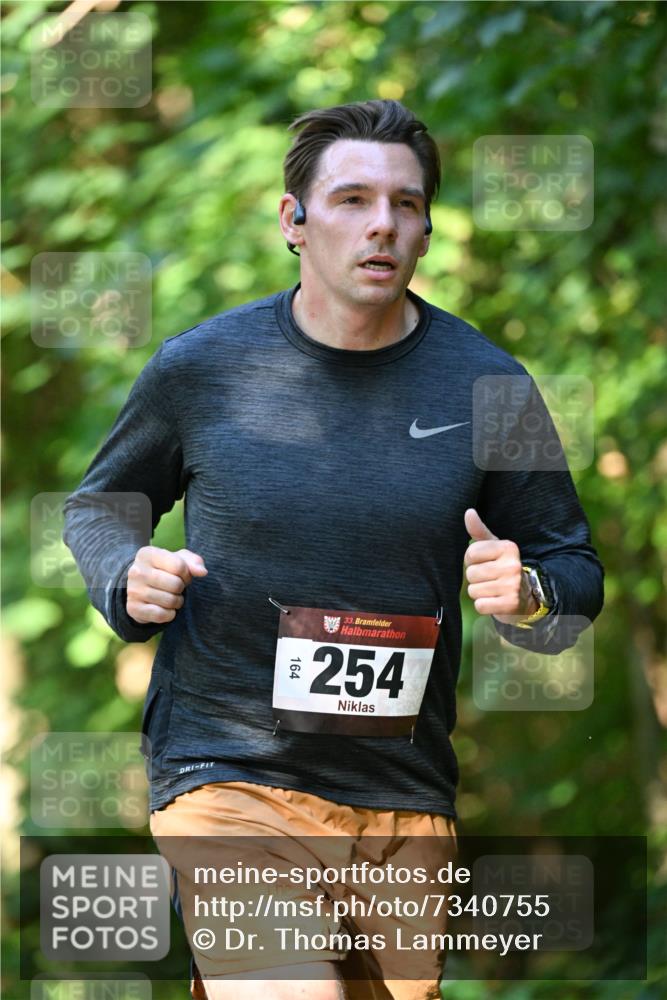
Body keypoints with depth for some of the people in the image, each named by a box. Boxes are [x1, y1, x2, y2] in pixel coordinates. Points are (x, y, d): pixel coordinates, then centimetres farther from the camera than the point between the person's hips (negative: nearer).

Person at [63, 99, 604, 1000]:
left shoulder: (486, 386, 2)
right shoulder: (201, 368, 0)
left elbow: (577, 575, 11)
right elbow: (96, 507, 17)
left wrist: (529, 597, -11)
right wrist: (128, 579, -3)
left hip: (406, 794, 3)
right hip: (227, 777, -3)